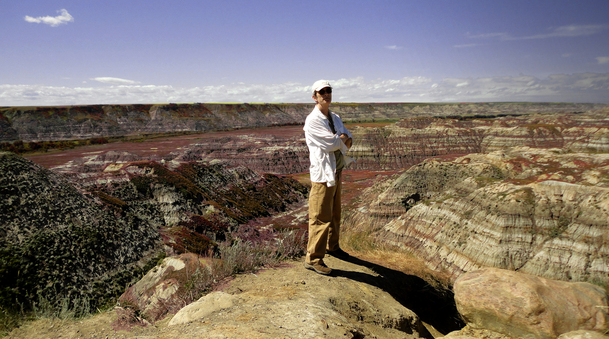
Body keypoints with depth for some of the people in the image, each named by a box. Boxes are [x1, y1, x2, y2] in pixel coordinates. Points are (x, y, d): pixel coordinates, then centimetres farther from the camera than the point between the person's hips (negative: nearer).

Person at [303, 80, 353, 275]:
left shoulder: (335, 118, 15)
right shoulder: (313, 121, -14)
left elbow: (348, 140, 8)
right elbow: (331, 143, -22)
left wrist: (343, 140, -14)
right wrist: (344, 140, -3)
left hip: (337, 171, 9)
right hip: (322, 174, -9)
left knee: (334, 214, 21)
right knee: (320, 217, -6)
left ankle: (332, 246, 39)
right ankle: (313, 258, 4)